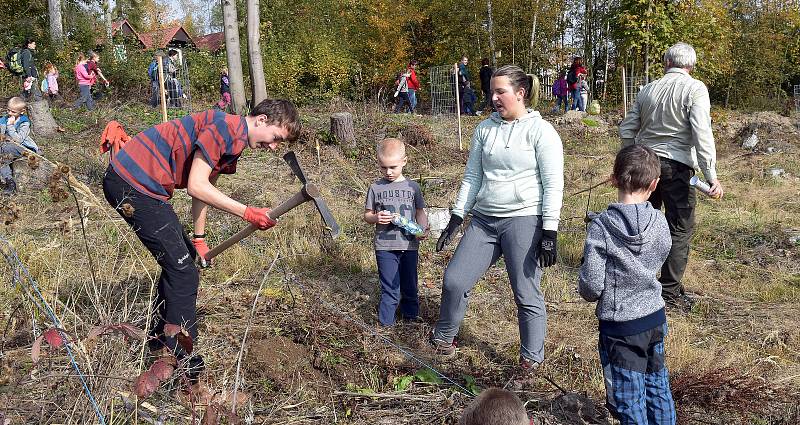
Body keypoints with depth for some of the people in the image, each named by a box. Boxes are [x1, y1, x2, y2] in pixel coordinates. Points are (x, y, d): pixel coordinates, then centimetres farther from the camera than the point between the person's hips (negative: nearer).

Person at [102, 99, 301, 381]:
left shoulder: (232, 142, 16)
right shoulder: (226, 127, -17)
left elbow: (204, 188, 22)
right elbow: (196, 186, -20)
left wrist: (199, 238, 21)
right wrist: (247, 213, -20)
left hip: (127, 181, 11)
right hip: (133, 183, -11)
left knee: (178, 259, 20)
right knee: (182, 270, -8)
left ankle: (159, 338, 34)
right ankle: (180, 360, 0)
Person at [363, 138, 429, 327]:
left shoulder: (412, 187, 3)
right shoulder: (376, 188, 1)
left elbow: (420, 212, 9)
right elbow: (367, 214, 7)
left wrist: (423, 229, -9)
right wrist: (376, 218, -16)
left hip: (409, 245, 2)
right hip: (385, 246, -2)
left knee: (409, 284, 15)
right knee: (390, 288, 0)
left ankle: (411, 315, 35)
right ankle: (386, 323, 9)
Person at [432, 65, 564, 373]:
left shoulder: (541, 131, -5)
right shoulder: (485, 129, 11)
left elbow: (553, 186, -8)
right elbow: (472, 177, 14)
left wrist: (549, 233, -13)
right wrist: (455, 219, 9)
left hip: (523, 221, -5)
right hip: (484, 220, 5)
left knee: (526, 295, -1)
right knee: (454, 281, 4)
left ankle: (532, 360, 17)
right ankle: (443, 339, 27)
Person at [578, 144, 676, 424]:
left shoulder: (600, 227, -20)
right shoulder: (660, 222, -7)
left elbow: (591, 286, -18)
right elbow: (660, 257, 8)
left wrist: (588, 291, 4)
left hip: (620, 328, -5)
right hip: (655, 317, 5)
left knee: (628, 400, 7)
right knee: (657, 385, 25)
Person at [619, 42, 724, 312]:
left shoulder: (648, 89, 10)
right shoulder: (694, 89, -7)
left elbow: (627, 130, 13)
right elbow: (702, 134, -17)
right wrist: (711, 176, -16)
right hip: (675, 165, -5)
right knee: (680, 229, 3)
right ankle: (670, 292, 4)